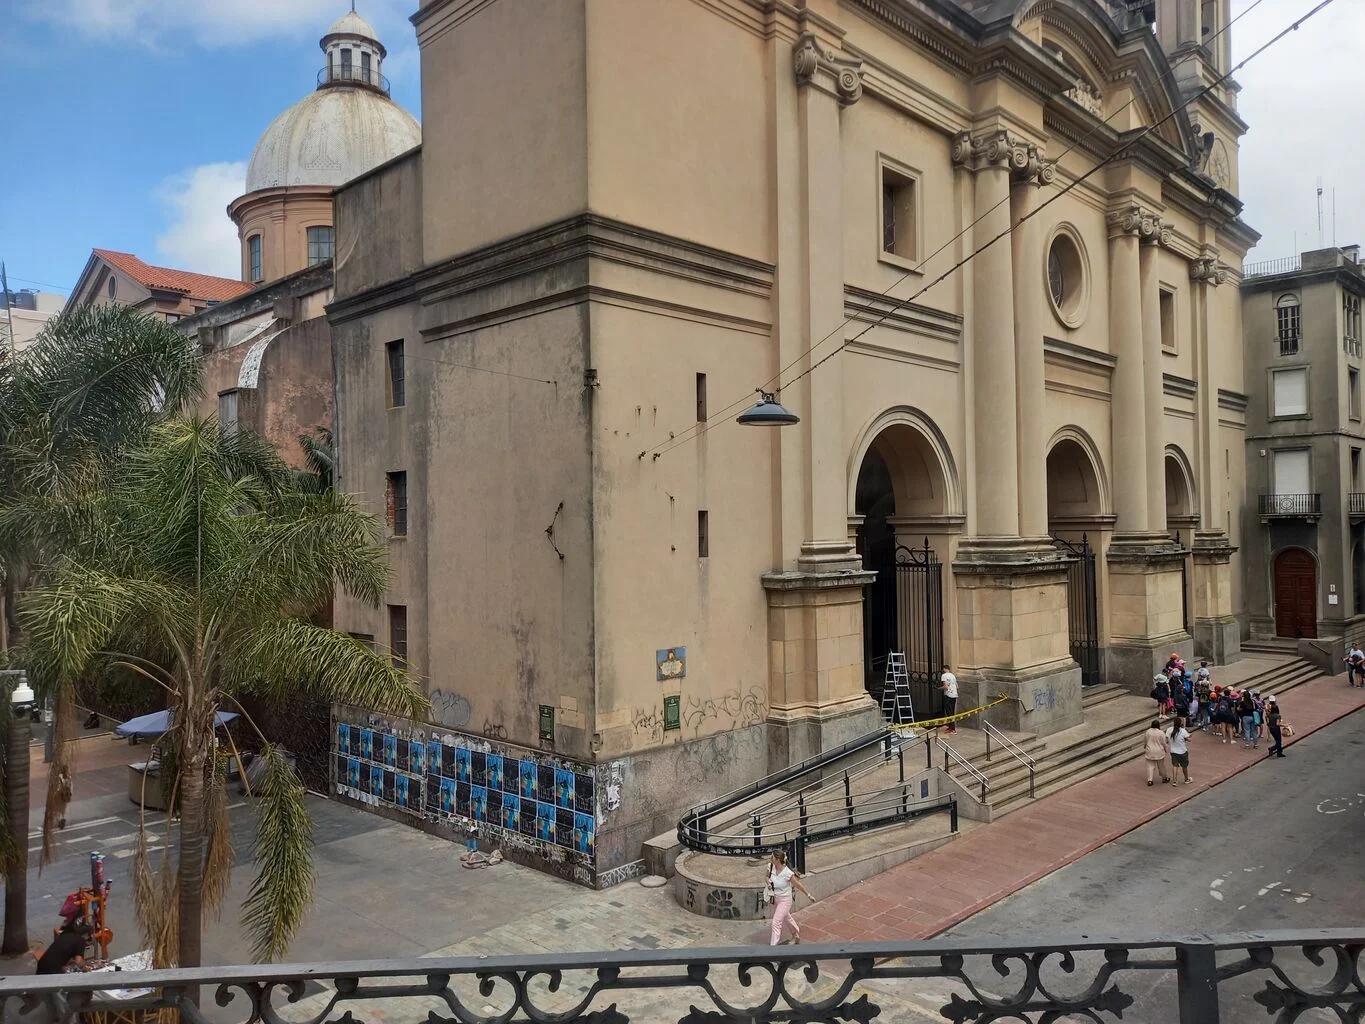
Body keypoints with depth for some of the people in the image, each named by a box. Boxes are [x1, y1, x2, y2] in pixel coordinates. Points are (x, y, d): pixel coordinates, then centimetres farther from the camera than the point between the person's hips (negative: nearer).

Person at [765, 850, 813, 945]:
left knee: (776, 924, -6)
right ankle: (796, 932, 55)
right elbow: (768, 877, 7)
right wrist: (768, 883, -15)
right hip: (775, 898, 7)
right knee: (786, 918, 29)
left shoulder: (788, 873, -30)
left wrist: (809, 895, -4)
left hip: (785, 900, -7)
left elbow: (798, 885, -15)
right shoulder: (771, 867, -14)